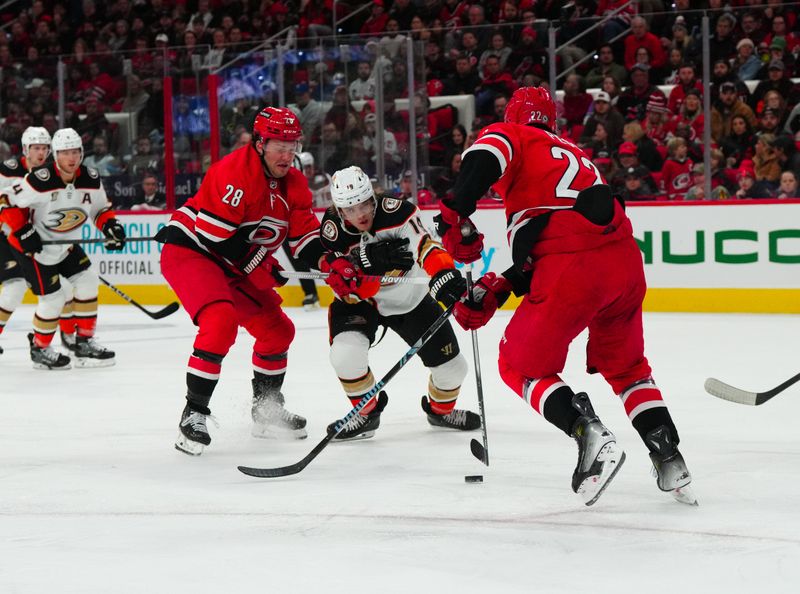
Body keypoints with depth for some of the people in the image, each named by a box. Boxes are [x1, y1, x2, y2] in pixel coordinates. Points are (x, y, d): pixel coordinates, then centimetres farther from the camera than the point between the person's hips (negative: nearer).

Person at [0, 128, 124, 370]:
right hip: (34, 247, -7)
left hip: (65, 244, 7)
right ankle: (39, 349, 14)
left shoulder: (91, 180, -9)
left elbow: (100, 208, 7)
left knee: (87, 281, 0)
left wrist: (111, 226, -11)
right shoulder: (40, 180, -29)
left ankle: (84, 342, 12)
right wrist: (23, 232, -25)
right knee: (53, 298, -8)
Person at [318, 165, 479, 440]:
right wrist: (371, 263, -41)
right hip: (360, 302, -1)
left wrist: (443, 275, -56)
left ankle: (440, 410, 35)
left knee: (451, 366, 0)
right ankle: (366, 412, 0)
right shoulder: (333, 234, -24)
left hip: (410, 297, 1)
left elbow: (425, 244, -37)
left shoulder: (395, 211, -26)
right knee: (346, 352, -29)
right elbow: (351, 294, -24)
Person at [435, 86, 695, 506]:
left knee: (521, 365, 11)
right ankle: (667, 455, 16)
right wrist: (495, 290, 24)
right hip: (625, 260, 7)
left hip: (572, 269, -7)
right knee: (624, 364, 29)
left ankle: (591, 436, -11)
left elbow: (486, 156, -14)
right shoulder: (572, 153, 33)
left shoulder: (510, 136, 14)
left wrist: (456, 214, -10)